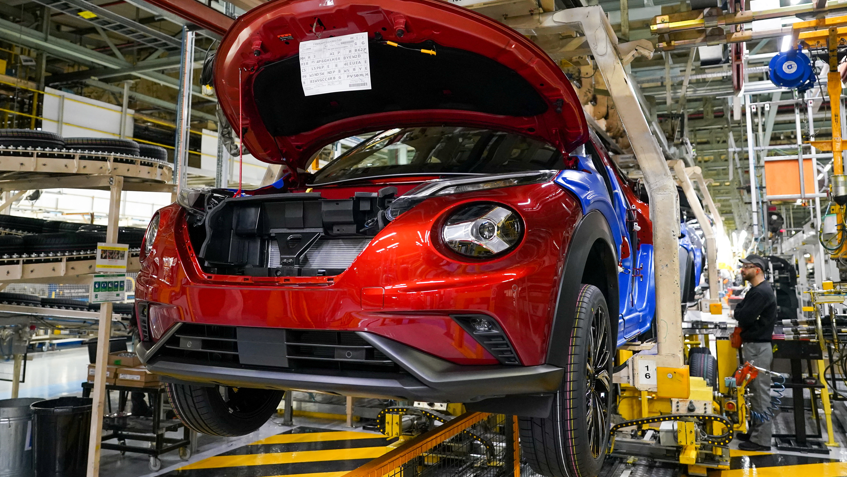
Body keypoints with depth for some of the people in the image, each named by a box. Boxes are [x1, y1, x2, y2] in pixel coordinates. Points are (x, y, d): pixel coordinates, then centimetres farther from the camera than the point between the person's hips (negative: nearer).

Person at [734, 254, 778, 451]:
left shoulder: (761, 292, -18)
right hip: (754, 345, 10)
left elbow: (743, 317, -22)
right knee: (757, 391, 17)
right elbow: (746, 316, 18)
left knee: (761, 392, -5)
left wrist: (739, 310, -3)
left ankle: (761, 440, -1)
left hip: (758, 347, -10)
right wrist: (742, 312, -2)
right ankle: (758, 429, 27)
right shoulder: (757, 290, 15)